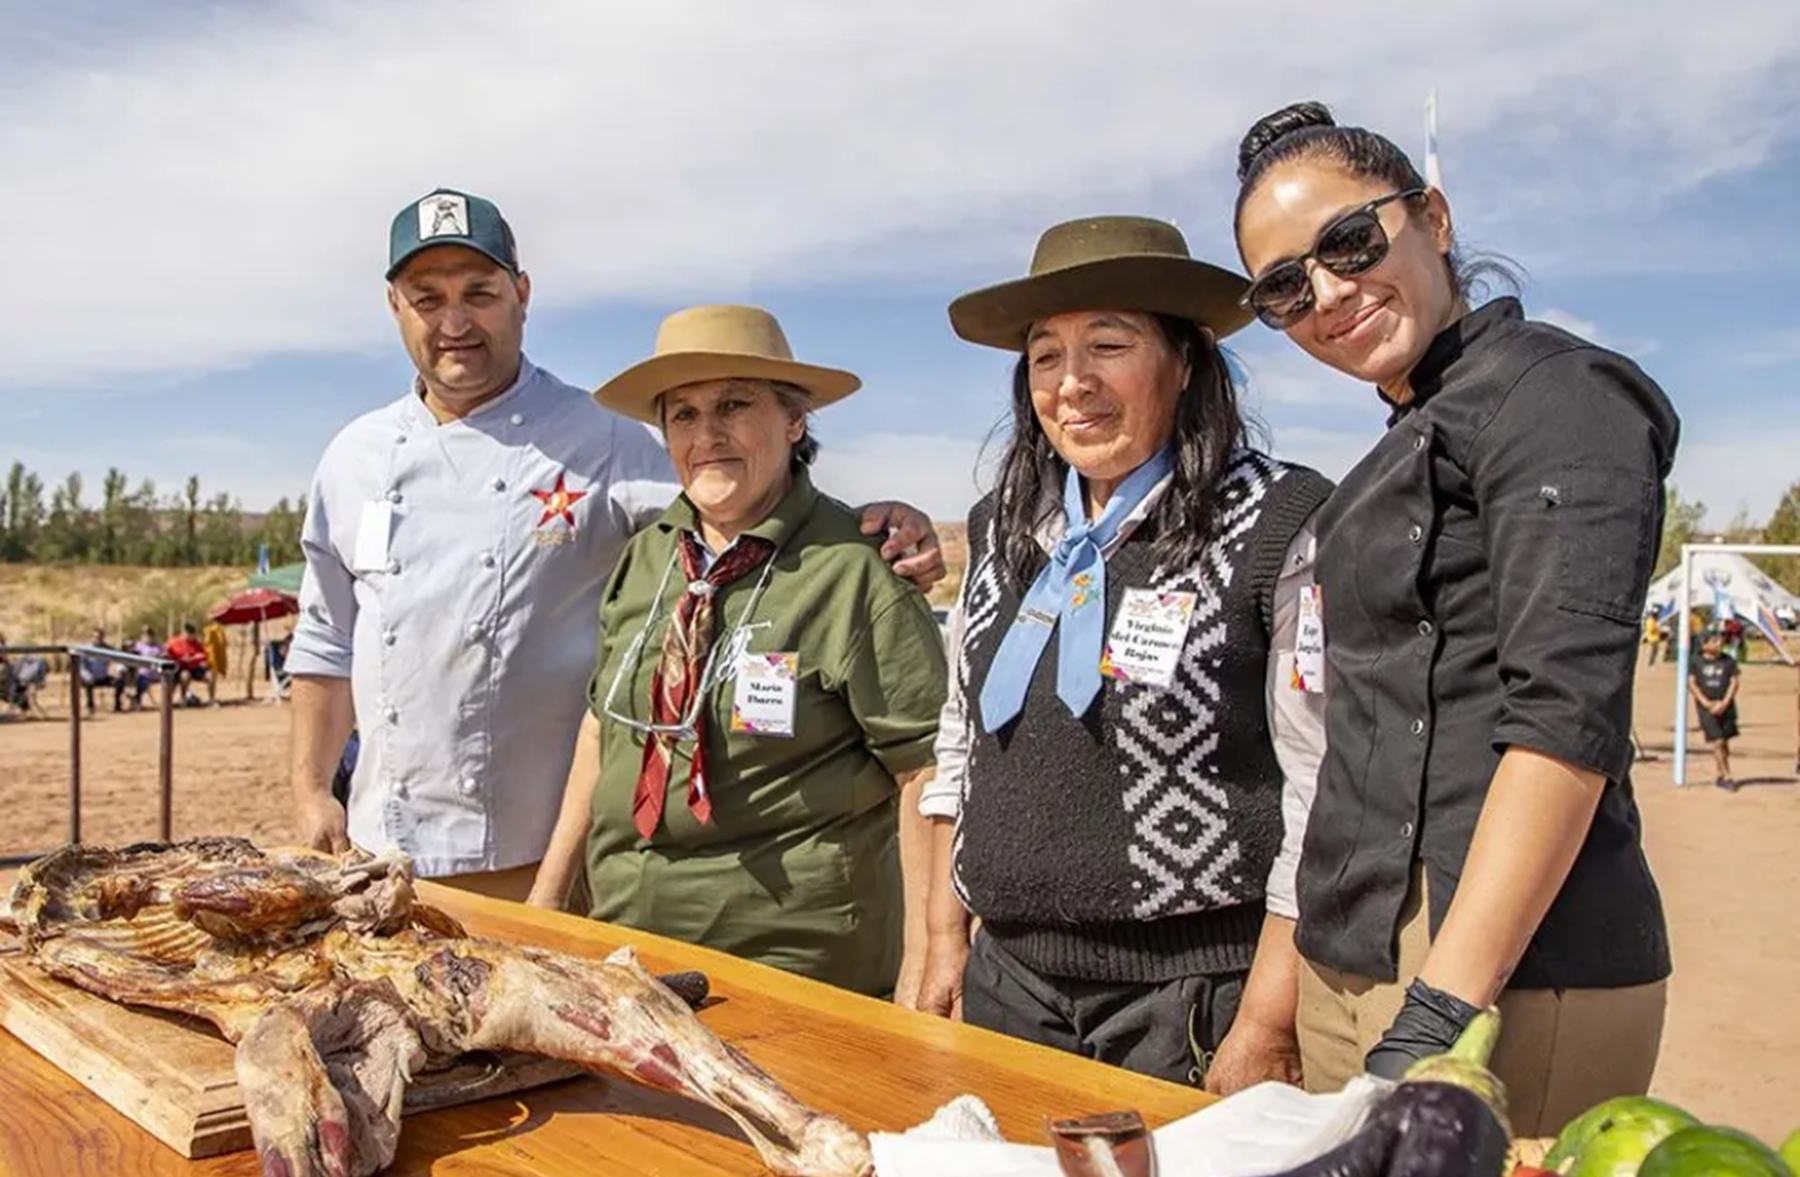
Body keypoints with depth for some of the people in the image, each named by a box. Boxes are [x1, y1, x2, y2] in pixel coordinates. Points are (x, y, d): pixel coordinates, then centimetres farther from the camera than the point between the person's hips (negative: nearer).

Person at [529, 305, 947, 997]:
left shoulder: (856, 571, -15)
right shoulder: (643, 559, 4)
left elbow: (925, 772, -15)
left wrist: (924, 971, -17)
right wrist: (548, 893, 14)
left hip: (795, 957, -5)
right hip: (624, 936, 6)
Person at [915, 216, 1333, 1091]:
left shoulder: (1281, 528, -10)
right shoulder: (1002, 531, 8)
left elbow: (1322, 798, -14)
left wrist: (1265, 1030, -15)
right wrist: (945, 943, 11)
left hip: (1192, 995, -5)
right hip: (1007, 980, 5)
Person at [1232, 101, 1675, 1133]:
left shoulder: (1553, 392, -8)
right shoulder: (1415, 443, 18)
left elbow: (1567, 715, -19)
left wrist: (1441, 1017, -23)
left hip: (1510, 971, -8)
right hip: (1362, 962, 8)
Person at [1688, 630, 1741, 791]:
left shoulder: (1729, 661, 2)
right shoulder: (1697, 662, -1)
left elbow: (1735, 681, 0)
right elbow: (1691, 683, -3)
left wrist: (1724, 703, -10)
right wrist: (1706, 702, -12)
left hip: (1724, 707, 2)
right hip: (1706, 708, -2)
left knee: (1724, 742, 7)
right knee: (1717, 742, -8)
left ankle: (1718, 774, 21)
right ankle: (1726, 776, 1)